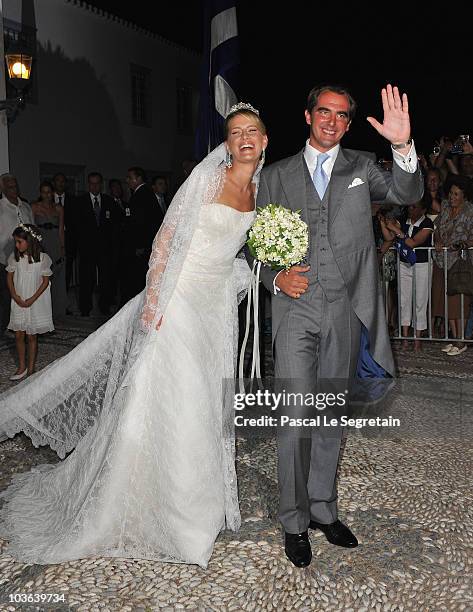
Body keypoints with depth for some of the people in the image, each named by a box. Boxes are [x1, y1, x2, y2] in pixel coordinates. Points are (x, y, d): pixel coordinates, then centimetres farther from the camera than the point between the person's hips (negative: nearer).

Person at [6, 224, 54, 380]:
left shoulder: (42, 258, -11)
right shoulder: (14, 257, -2)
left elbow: (45, 281, -7)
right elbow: (9, 278, 4)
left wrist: (32, 300, -13)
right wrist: (16, 297, -8)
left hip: (36, 302, -3)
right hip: (18, 302, 3)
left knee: (32, 337, 6)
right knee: (18, 336, 6)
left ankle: (31, 369, 17)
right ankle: (22, 367, 20)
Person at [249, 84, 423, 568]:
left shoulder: (361, 168, 10)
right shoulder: (277, 175, 9)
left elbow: (407, 194, -7)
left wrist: (403, 147, -24)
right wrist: (276, 278, -9)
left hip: (345, 310, 2)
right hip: (296, 307, -1)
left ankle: (322, 508, 29)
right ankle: (294, 521, 15)